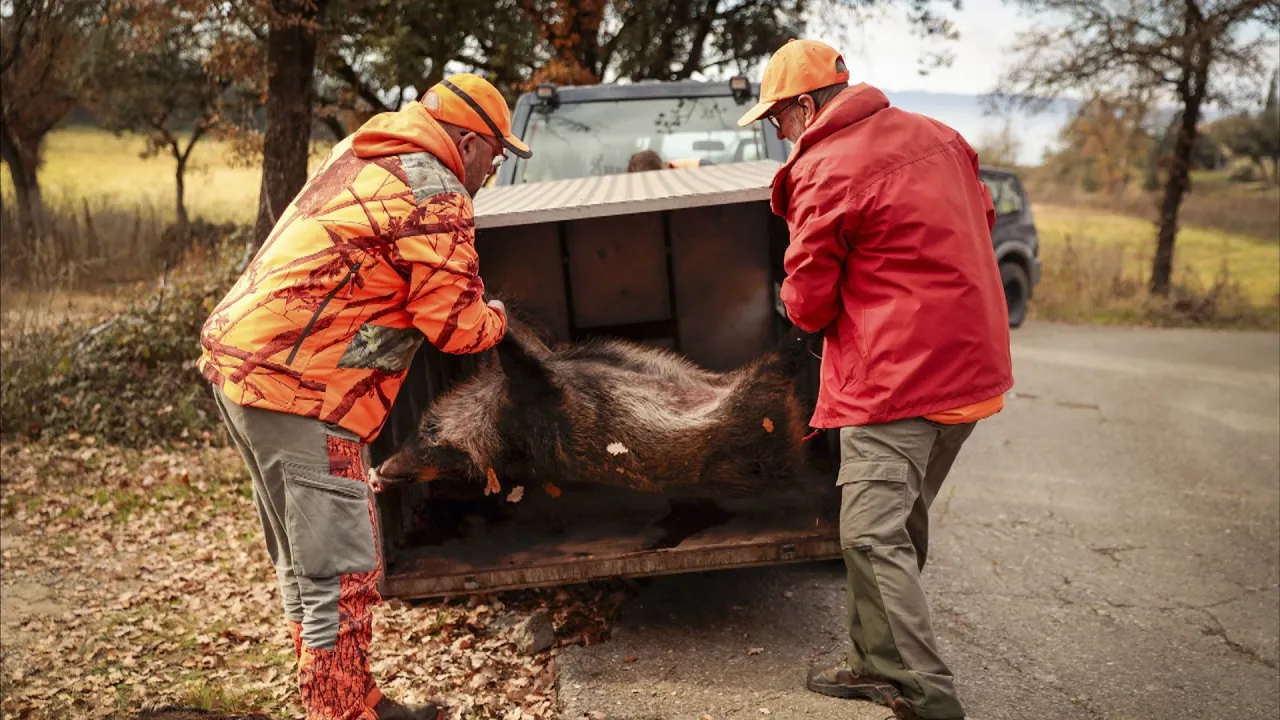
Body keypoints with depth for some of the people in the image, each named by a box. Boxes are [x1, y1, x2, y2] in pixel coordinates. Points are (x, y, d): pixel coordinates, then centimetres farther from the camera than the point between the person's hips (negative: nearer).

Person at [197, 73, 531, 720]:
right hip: (298, 384, -10)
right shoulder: (435, 195, -9)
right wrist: (496, 318, 12)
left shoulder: (357, 154, 17)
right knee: (341, 574, -4)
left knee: (304, 562, 17)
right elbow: (454, 322, -10)